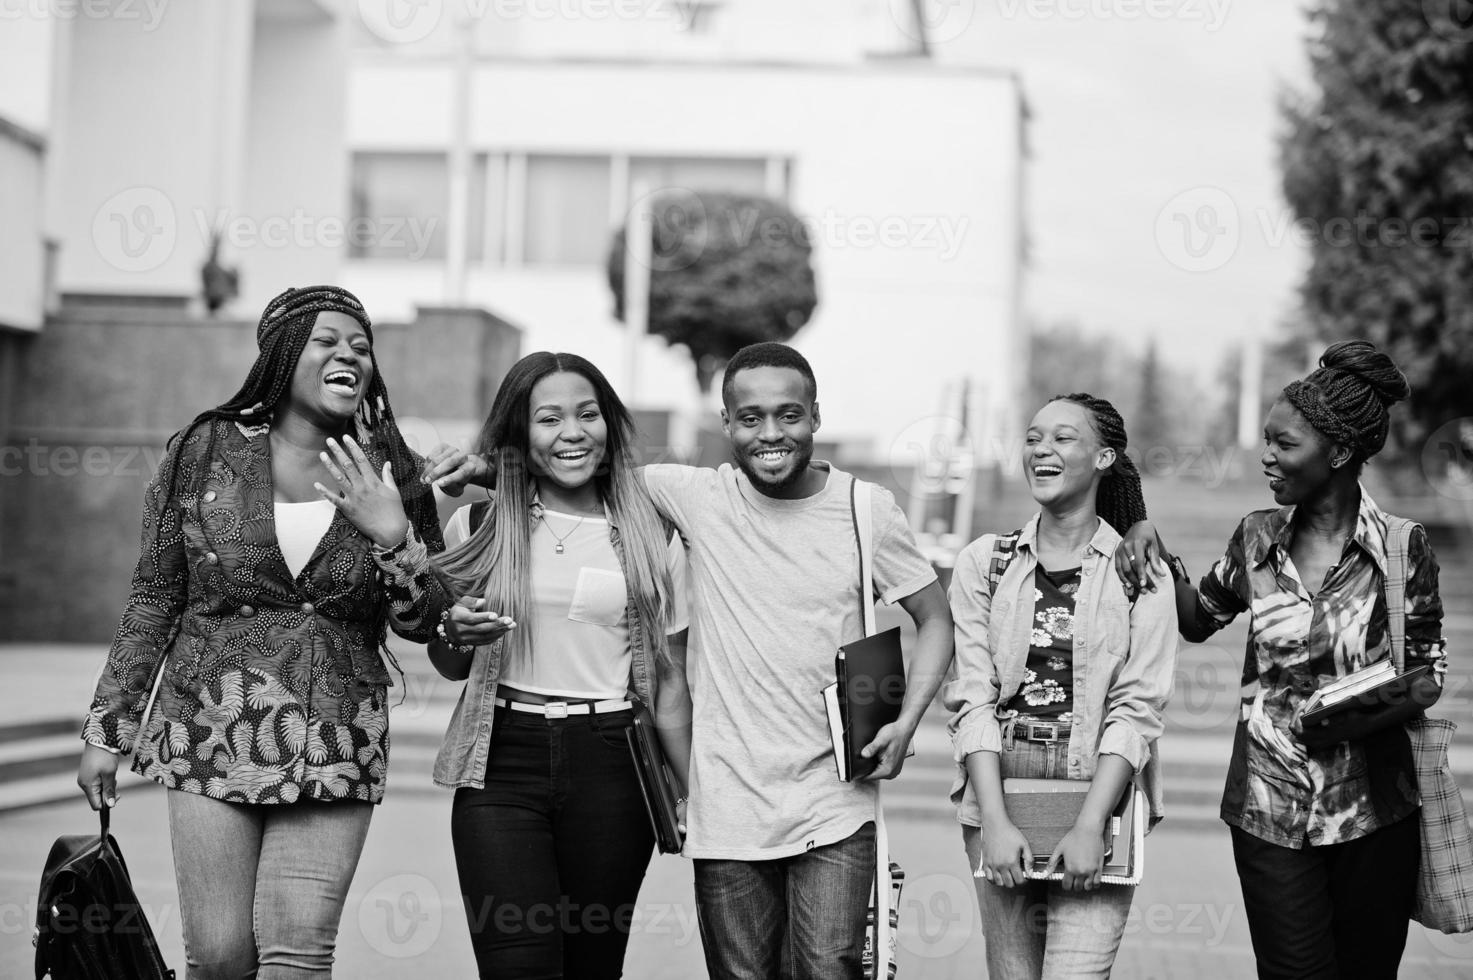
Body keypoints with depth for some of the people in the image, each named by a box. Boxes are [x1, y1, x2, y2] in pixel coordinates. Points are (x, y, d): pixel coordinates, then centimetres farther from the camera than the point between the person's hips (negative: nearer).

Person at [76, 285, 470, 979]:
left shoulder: (392, 476, 5)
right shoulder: (205, 453, 1)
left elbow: (420, 624, 6)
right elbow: (153, 601, 7)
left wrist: (392, 534, -12)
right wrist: (107, 731, 7)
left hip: (335, 757, 1)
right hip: (212, 740, -1)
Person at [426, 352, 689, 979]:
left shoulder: (653, 538, 6)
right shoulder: (477, 527, 6)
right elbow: (447, 667, 16)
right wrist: (456, 636, -7)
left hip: (613, 764, 1)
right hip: (500, 762, 0)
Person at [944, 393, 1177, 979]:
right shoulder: (984, 562, 7)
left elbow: (1136, 710, -5)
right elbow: (972, 698, 0)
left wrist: (1090, 826, -14)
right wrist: (995, 821, -10)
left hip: (1098, 804, -2)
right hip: (998, 803, 2)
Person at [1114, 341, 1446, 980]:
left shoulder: (1402, 546, -5)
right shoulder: (1259, 538, 3)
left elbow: (1427, 672, 1)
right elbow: (1199, 619, 19)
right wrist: (1153, 548, 3)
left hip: (1373, 805, -1)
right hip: (1271, 808, 1)